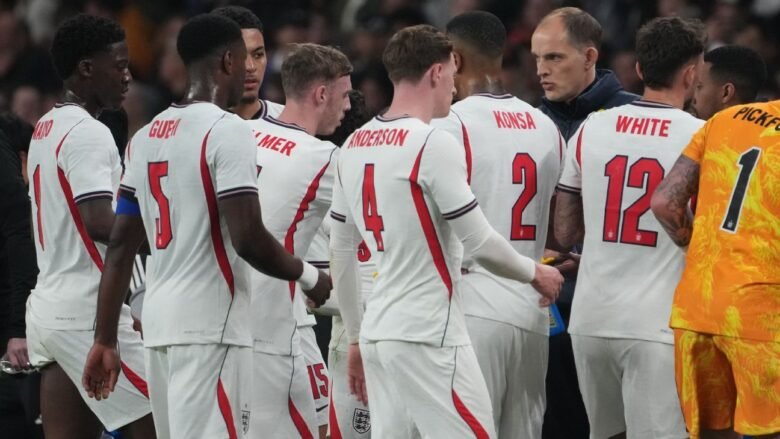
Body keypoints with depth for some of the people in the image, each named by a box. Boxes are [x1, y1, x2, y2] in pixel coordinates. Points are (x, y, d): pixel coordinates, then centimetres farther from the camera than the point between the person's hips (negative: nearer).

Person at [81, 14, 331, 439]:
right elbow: (247, 239, -17)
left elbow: (120, 245, 13)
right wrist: (307, 276, 0)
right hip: (210, 324, -8)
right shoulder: (227, 130, -11)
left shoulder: (145, 137, 13)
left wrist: (105, 339, 15)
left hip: (159, 319, 8)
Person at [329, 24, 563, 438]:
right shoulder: (435, 145, -12)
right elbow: (481, 244, -11)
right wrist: (535, 273, 8)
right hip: (428, 338, -8)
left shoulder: (353, 147, 10)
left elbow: (341, 253, 16)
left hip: (377, 333, 8)